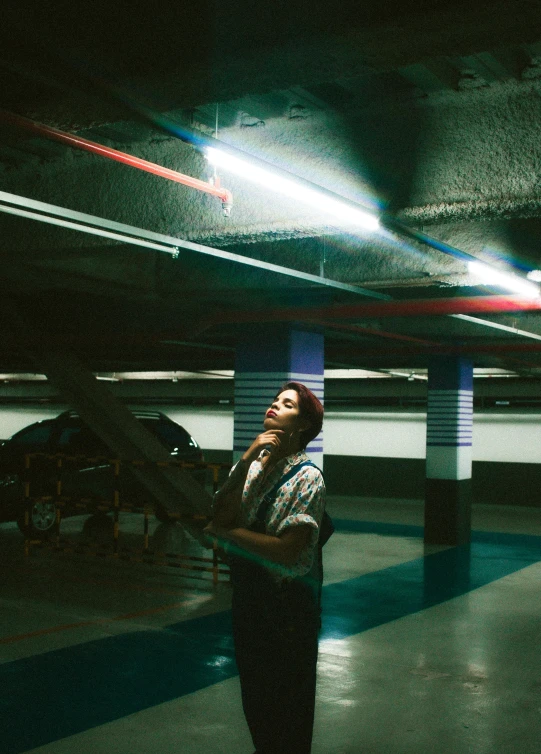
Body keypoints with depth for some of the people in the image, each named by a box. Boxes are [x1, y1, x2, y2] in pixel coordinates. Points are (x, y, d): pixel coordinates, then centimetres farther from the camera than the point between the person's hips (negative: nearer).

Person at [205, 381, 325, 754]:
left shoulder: (308, 477, -17)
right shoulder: (251, 463, 0)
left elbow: (287, 551, -25)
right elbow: (220, 516, -12)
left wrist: (227, 532, -16)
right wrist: (249, 459, -20)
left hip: (287, 601, -6)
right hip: (247, 594, 6)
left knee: (287, 697, 12)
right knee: (254, 689, 22)